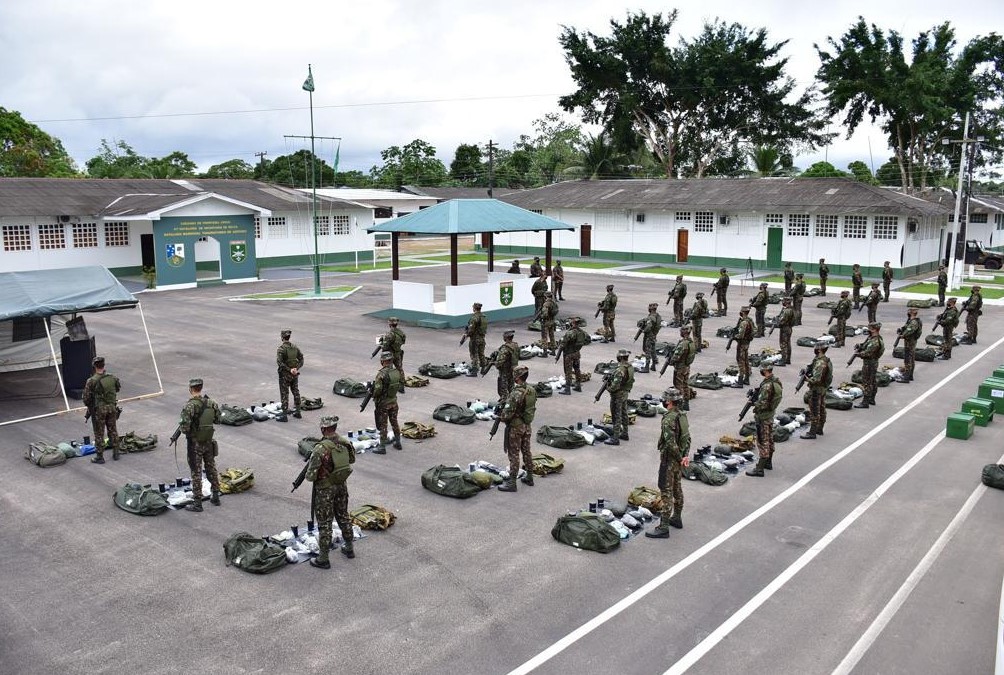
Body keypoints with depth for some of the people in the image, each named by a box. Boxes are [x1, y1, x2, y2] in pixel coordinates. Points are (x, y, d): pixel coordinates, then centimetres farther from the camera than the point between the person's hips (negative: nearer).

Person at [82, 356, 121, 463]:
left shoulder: (91, 381, -18)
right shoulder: (113, 378, -5)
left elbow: (86, 398, -12)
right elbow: (118, 388, 14)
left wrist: (89, 406, 8)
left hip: (98, 410, -4)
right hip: (112, 407, 4)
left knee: (99, 434, 6)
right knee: (113, 430, 16)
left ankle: (99, 457, 14)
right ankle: (116, 453, 24)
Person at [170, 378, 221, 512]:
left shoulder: (189, 406, -21)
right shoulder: (211, 403, -3)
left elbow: (185, 428, -22)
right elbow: (217, 420, 9)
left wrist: (180, 429, -1)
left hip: (195, 444, -5)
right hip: (209, 442, 5)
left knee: (196, 472, 3)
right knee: (211, 469, 17)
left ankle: (197, 503, 9)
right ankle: (215, 497, 26)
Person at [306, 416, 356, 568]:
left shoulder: (320, 449, -27)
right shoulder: (345, 442, -8)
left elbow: (311, 476, -22)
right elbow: (352, 460, 12)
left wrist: (309, 464, -2)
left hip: (325, 489, -6)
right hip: (342, 485, 6)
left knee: (324, 523, 6)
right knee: (343, 516, 23)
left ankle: (323, 559, 16)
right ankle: (349, 548, 37)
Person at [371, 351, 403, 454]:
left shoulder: (381, 374, -23)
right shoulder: (397, 372, -3)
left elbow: (377, 390, -23)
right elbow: (401, 386, 7)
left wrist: (374, 396, -3)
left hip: (383, 403, -6)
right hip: (394, 402, 6)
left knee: (383, 425, 3)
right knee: (394, 422, 19)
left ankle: (382, 447, 9)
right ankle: (398, 443, 29)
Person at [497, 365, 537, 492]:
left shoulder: (516, 393, -26)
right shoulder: (532, 391, -1)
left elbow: (508, 413, -24)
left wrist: (501, 417, -4)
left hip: (516, 427, -7)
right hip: (528, 426, 8)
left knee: (514, 454, -1)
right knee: (526, 451, 18)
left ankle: (512, 483, 5)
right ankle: (529, 477, 29)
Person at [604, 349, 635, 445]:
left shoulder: (620, 370, -28)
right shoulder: (631, 367, 1)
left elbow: (615, 385, -31)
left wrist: (608, 389, -12)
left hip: (618, 395, -9)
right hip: (626, 393, 9)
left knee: (616, 416, -1)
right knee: (624, 414, 21)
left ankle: (615, 438, 4)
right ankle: (624, 434, 34)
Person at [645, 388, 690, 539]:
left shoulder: (668, 419, -24)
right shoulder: (682, 416, 5)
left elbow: (671, 443, -27)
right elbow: (687, 438, 7)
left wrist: (679, 458, -14)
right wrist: (685, 455, 1)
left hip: (669, 460, -9)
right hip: (678, 460, 9)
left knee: (666, 493, -5)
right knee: (677, 489, 20)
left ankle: (663, 528, -1)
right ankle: (677, 518, 35)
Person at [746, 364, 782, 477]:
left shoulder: (767, 385, -26)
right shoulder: (776, 382, 2)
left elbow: (763, 403, -25)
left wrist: (755, 406, -7)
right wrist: (756, 396, 9)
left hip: (763, 416, -9)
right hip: (771, 414, 9)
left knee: (763, 442, -6)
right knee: (769, 439, 19)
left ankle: (759, 469, -3)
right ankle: (768, 462, 33)